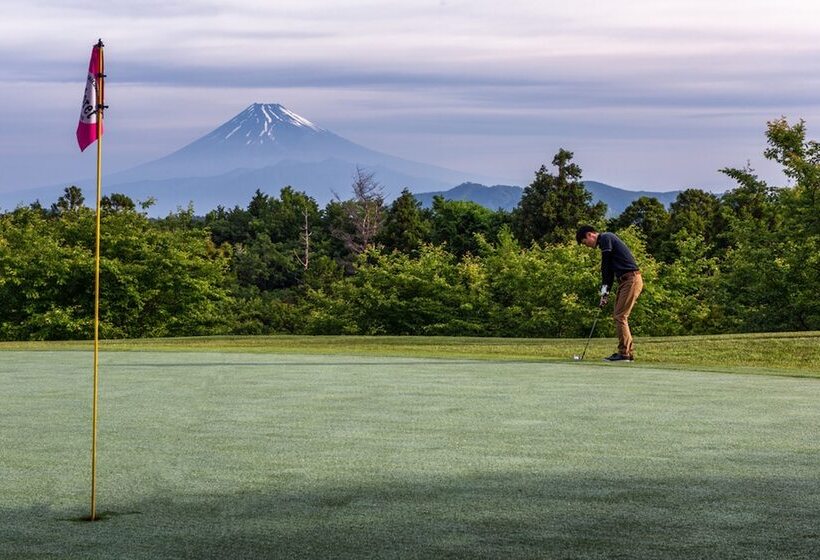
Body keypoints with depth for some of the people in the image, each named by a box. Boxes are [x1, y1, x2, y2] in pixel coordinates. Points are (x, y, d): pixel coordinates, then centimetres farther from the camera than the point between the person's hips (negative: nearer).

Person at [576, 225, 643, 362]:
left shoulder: (605, 239, -9)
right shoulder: (607, 239, 21)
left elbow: (606, 266, -11)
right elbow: (609, 269, 20)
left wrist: (604, 291, -8)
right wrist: (606, 293, 14)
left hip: (631, 279, -10)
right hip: (626, 280, 10)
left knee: (620, 316, -9)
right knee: (618, 316, 11)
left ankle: (624, 353, -8)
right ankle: (629, 352, 12)